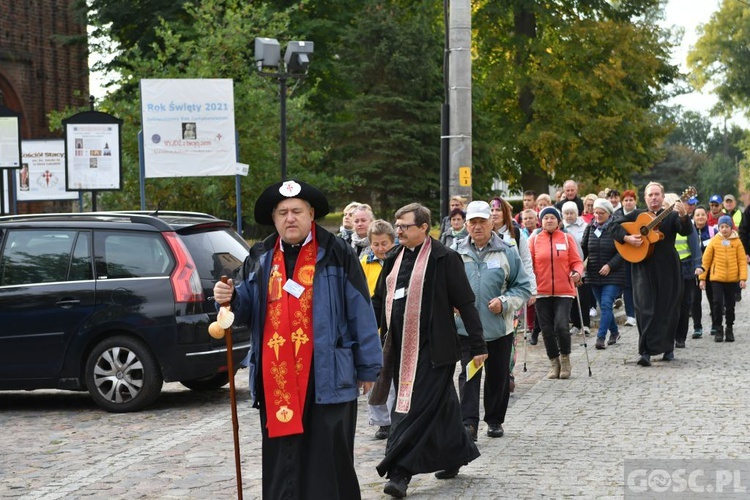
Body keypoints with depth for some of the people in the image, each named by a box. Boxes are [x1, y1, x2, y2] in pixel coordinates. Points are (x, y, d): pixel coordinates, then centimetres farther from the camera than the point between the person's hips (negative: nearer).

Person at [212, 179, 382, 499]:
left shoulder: (336, 255, 0)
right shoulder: (260, 259, 13)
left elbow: (361, 313, 0)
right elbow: (246, 311, 18)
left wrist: (368, 367, -1)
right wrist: (230, 299, -5)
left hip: (326, 379, -4)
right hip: (275, 380, 4)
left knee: (329, 462, 2)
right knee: (281, 467, 8)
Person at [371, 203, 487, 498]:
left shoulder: (444, 258, -8)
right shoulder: (394, 259, 11)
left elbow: (466, 303, -7)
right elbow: (379, 301, 18)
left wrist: (478, 346, -8)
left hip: (432, 349, -6)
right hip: (400, 348, 6)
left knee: (416, 409, -10)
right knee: (440, 407, 14)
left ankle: (400, 473, -11)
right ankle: (456, 454, 29)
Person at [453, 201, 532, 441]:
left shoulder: (506, 252, 2)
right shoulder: (457, 253, 4)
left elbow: (523, 286, 5)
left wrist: (505, 302, -10)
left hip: (499, 328, 1)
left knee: (498, 376, 10)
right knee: (469, 375, -8)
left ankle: (495, 420, 24)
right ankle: (469, 422, -12)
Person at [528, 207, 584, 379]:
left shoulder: (567, 238, 5)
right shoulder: (534, 240, 5)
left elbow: (576, 261, 6)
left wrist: (577, 272, -14)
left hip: (564, 291, -1)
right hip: (542, 292, 2)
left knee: (561, 326, -14)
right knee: (547, 329, 4)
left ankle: (565, 358, 10)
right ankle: (554, 363, 21)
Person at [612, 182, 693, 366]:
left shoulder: (671, 216, 7)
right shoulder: (637, 214, 10)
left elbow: (686, 231, -10)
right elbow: (615, 227, 8)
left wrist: (683, 216, -29)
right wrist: (627, 238, -10)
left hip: (667, 269, 0)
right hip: (643, 267, 0)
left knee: (667, 309, 6)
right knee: (645, 308, -9)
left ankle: (667, 348, 21)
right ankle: (645, 351, -12)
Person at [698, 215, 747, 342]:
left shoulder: (736, 241, 0)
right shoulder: (714, 241, -1)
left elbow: (742, 260, -1)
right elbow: (706, 260, 1)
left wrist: (743, 278, -8)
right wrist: (702, 278, 0)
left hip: (732, 279, 1)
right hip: (717, 278, -1)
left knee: (730, 304, 10)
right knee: (717, 303, -7)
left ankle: (729, 329, 22)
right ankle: (718, 329, 5)